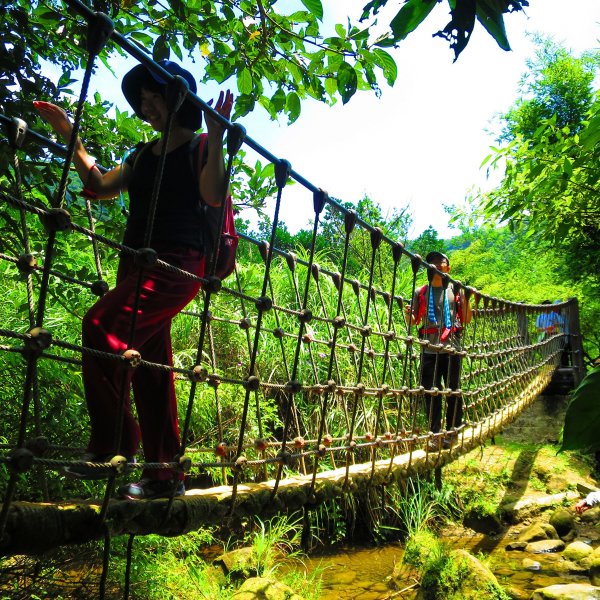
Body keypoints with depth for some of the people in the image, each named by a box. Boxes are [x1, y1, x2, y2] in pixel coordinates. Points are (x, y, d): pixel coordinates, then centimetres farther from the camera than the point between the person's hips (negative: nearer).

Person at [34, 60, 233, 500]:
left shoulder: (199, 147, 3)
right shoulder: (144, 155, 23)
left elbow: (213, 196, -14)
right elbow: (99, 186, 17)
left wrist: (216, 139, -20)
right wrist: (70, 137, 15)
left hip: (177, 265, -8)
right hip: (136, 265, 8)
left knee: (102, 326, -27)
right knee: (150, 365, 5)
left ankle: (113, 444, -16)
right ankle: (164, 475, 13)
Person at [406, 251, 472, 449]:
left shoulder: (456, 290, 11)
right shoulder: (421, 292, 12)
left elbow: (466, 320, 9)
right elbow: (415, 321, 13)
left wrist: (465, 298, -5)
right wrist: (409, 314, -10)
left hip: (451, 348, 0)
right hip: (429, 349, 0)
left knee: (454, 392, 3)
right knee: (431, 392, 0)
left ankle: (452, 433, 15)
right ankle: (434, 435, 8)